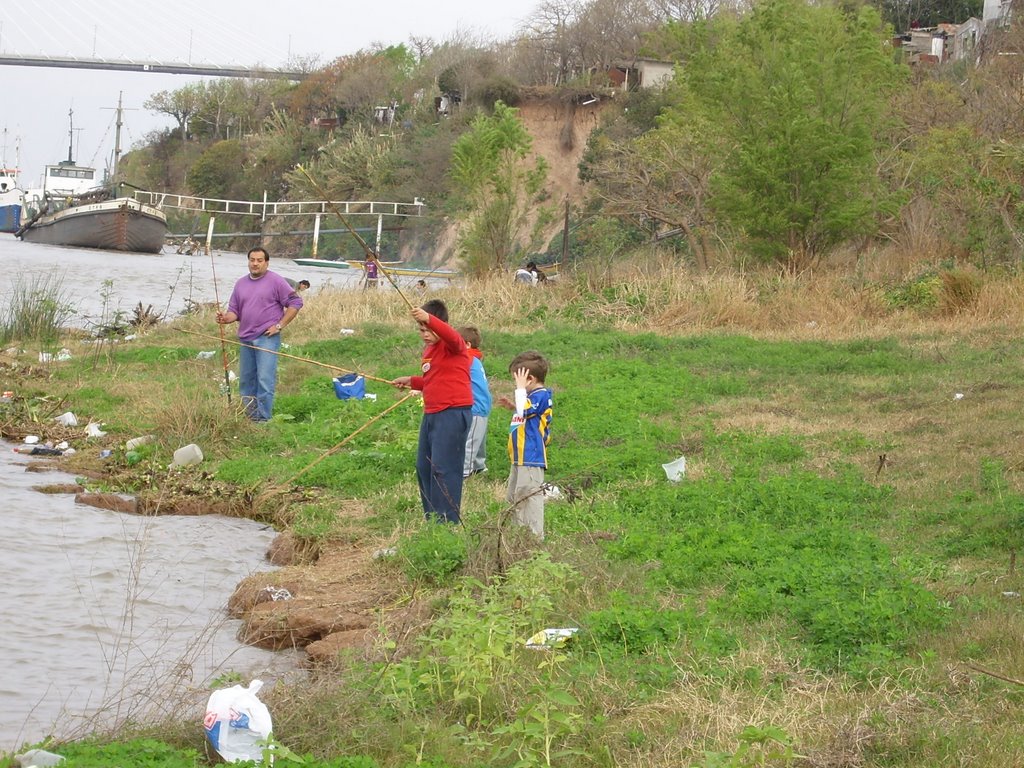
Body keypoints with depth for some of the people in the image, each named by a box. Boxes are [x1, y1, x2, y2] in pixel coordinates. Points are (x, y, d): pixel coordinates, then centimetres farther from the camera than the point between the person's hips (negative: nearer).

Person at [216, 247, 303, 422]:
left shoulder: (276, 281, -3)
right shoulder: (241, 283, 15)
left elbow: (295, 302, -4)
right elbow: (234, 310, 17)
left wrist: (280, 325, -8)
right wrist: (226, 318, -7)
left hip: (267, 338, -6)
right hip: (245, 339, 7)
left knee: (265, 380, -12)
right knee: (246, 381, 10)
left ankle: (263, 419, -10)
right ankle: (249, 419, 19)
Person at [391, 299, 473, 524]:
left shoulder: (452, 345, -9)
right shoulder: (429, 349, 18)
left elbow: (452, 337, -36)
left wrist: (429, 319, -49)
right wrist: (411, 381, 23)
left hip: (453, 413, -10)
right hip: (431, 414, 10)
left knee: (443, 468, -13)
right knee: (423, 467, 14)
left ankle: (447, 520, -11)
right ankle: (432, 518, 23)